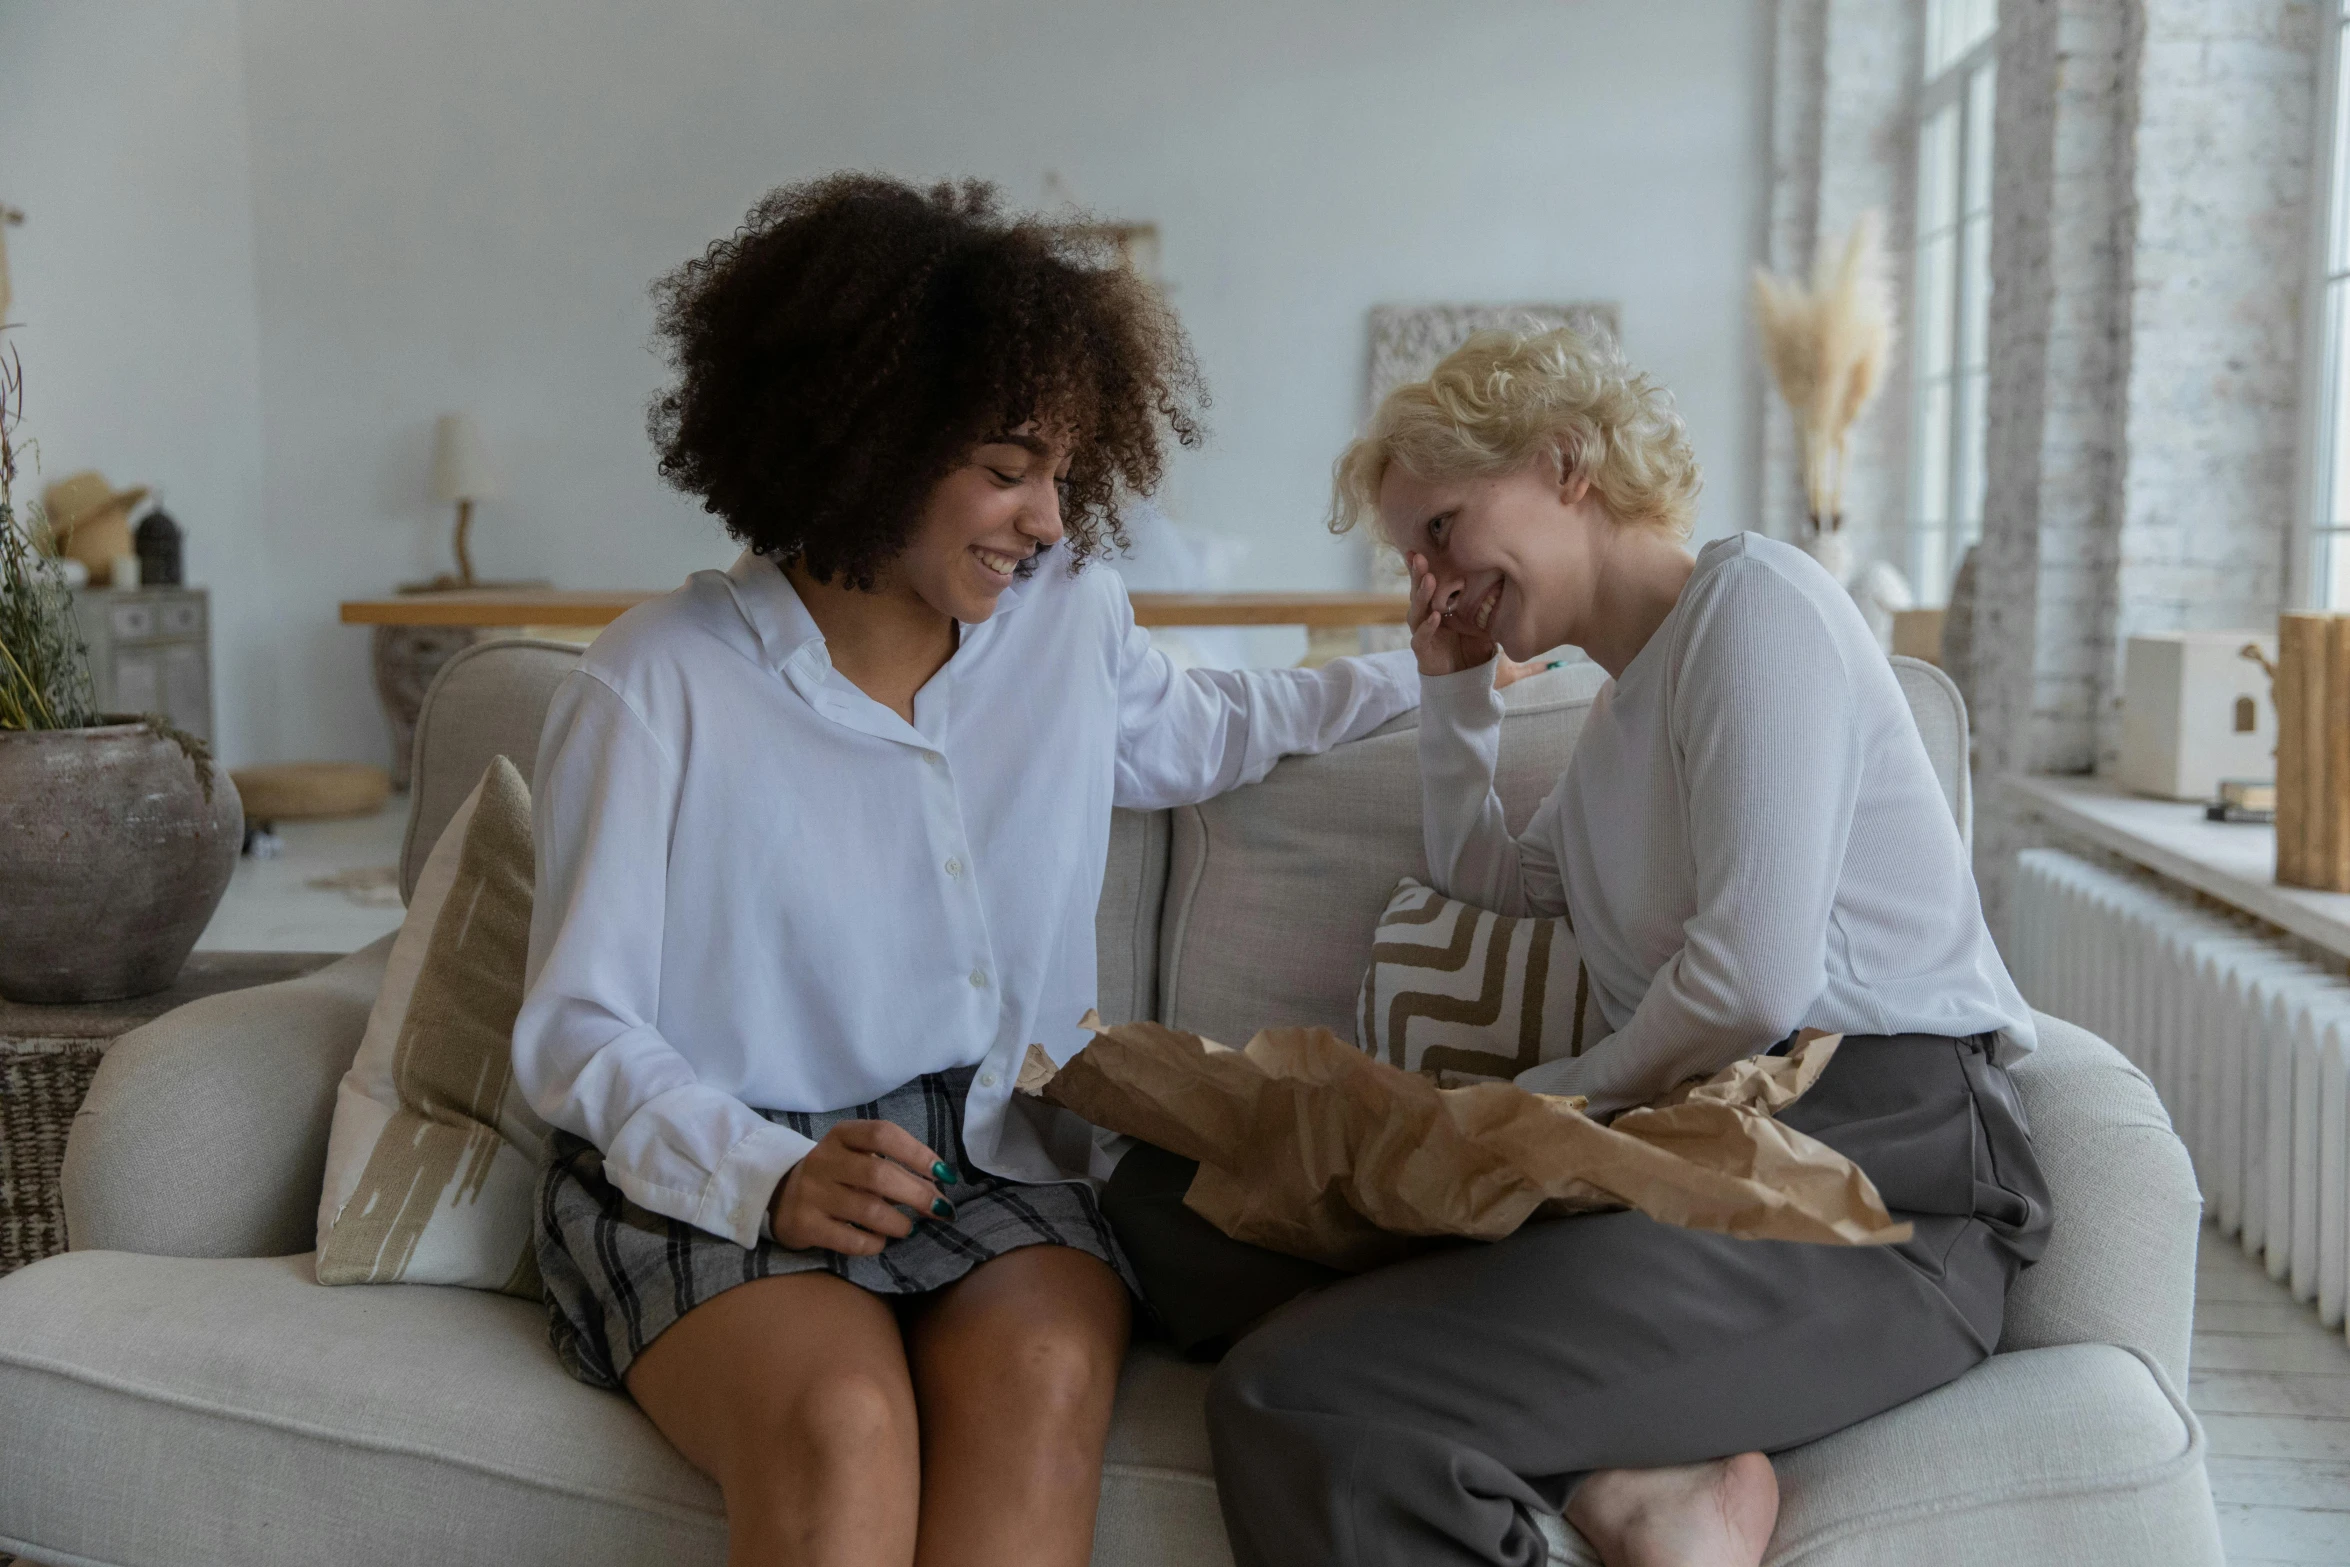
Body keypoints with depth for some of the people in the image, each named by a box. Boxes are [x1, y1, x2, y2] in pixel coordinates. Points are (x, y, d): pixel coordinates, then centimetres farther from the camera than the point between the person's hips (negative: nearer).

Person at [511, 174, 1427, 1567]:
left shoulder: (1070, 621, 8)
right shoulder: (659, 686, -8)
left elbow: (1197, 734, 31)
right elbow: (580, 1032, -6)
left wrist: (1427, 673, 27)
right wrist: (769, 1180, -23)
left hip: (993, 1153, 4)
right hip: (708, 1176, -3)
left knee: (1042, 1382, -31)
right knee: (842, 1425, -35)